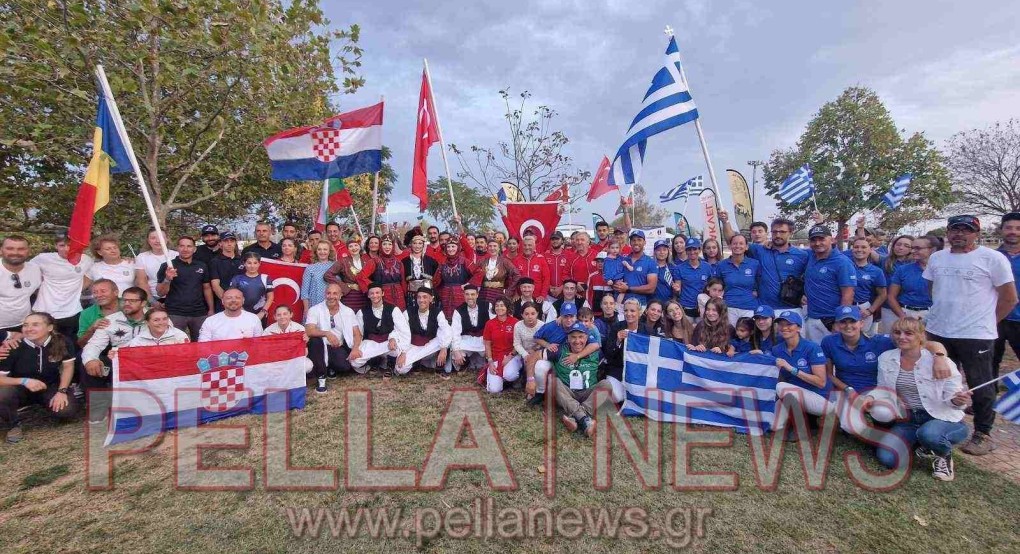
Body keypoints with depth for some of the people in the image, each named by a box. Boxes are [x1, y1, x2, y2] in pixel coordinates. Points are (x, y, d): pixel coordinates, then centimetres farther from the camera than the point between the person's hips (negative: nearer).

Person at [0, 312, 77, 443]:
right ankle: (13, 425, -1)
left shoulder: (62, 342, -18)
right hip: (21, 389, 0)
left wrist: (62, 391, -16)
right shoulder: (13, 348, -21)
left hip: (50, 387, 0)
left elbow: (68, 366, -6)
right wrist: (24, 381, -34)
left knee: (67, 410, -25)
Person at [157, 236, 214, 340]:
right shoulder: (167, 266, -1)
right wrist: (167, 279, -21)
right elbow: (161, 293, -2)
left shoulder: (202, 266, 9)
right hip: (175, 314, -3)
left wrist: (211, 309, 10)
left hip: (199, 313, 3)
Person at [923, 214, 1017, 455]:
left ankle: (983, 434, 21)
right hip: (937, 332, 4)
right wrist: (939, 317, 12)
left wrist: (986, 322, -1)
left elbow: (1010, 298, -3)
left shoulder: (992, 258, -6)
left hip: (976, 335, -4)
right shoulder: (936, 258, 7)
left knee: (981, 387, 8)